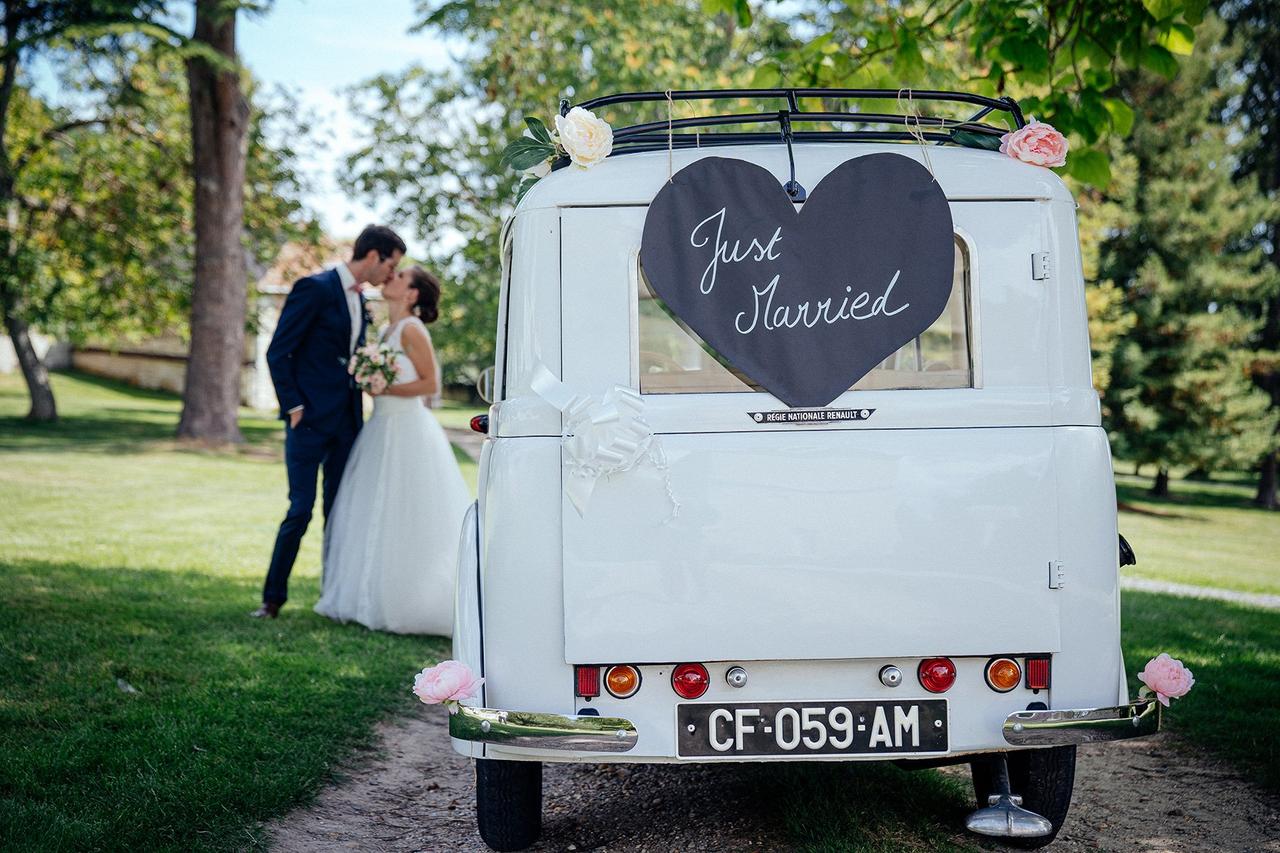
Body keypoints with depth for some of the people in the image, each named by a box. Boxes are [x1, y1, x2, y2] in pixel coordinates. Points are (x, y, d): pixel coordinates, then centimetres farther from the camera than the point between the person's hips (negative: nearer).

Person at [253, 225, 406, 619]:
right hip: (310, 421, -7)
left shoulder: (359, 300, 15)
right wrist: (294, 407, -14)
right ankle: (273, 597, 7)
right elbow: (278, 352, -11)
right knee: (301, 510, -6)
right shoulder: (314, 288, -10)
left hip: (345, 424, 7)